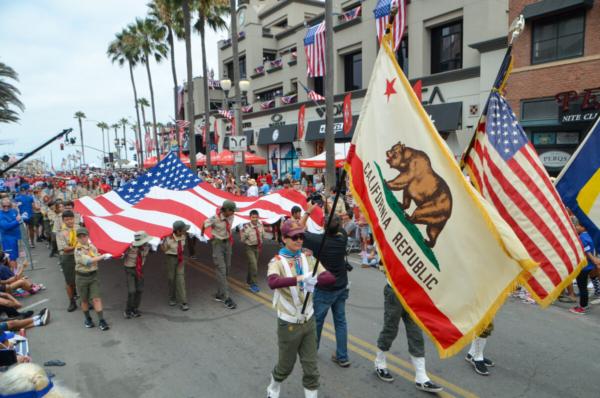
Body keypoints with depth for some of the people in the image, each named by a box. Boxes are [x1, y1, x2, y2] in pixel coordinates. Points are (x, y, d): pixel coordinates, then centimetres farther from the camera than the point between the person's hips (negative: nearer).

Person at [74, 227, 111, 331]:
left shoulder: (92, 246, 2)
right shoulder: (78, 250, -16)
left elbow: (97, 259, 15)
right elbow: (88, 261, -28)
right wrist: (103, 256, -24)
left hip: (93, 276, 3)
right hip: (82, 277, -3)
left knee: (96, 299, -1)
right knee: (84, 300, 12)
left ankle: (101, 321, 2)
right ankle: (87, 319, 31)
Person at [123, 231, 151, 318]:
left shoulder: (146, 246, -13)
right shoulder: (130, 248, -28)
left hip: (140, 269, 4)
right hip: (129, 269, -4)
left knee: (139, 290, 3)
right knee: (132, 291, -11)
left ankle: (135, 310, 20)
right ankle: (128, 311, 9)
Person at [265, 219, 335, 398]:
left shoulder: (308, 259, -2)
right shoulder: (277, 261, -15)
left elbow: (331, 278, -14)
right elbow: (273, 282, -37)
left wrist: (314, 280, -34)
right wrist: (300, 278, -48)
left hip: (309, 320, 3)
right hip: (289, 323, -3)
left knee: (311, 367, 10)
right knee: (286, 365, 16)